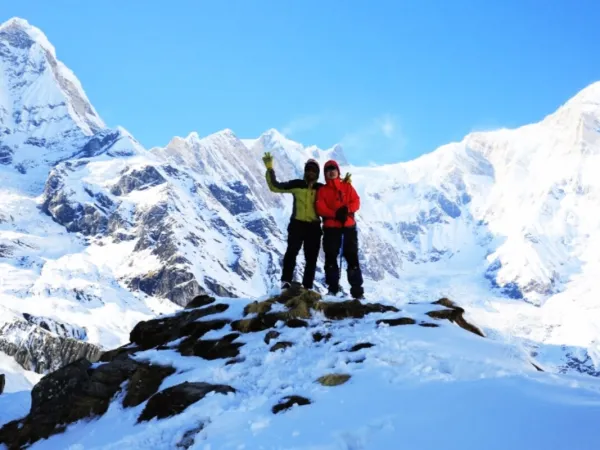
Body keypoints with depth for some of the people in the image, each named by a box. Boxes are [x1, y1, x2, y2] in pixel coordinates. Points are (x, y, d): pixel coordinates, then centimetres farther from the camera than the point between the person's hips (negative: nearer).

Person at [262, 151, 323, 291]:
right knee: (292, 252, -19)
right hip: (297, 224, -2)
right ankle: (286, 281, -18)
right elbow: (275, 186, 4)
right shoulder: (296, 184, 4)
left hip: (314, 227, 2)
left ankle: (307, 287, 12)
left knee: (311, 258, 5)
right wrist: (269, 168, -3)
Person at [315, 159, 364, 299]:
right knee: (331, 258, 1)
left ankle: (357, 290, 1)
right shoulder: (322, 190, 9)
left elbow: (356, 201, 2)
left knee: (352, 257, -1)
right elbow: (320, 208, -5)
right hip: (331, 227, 0)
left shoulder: (347, 186, 11)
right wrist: (335, 214, -19)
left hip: (348, 226, 0)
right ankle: (333, 288, 8)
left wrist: (347, 209, -19)